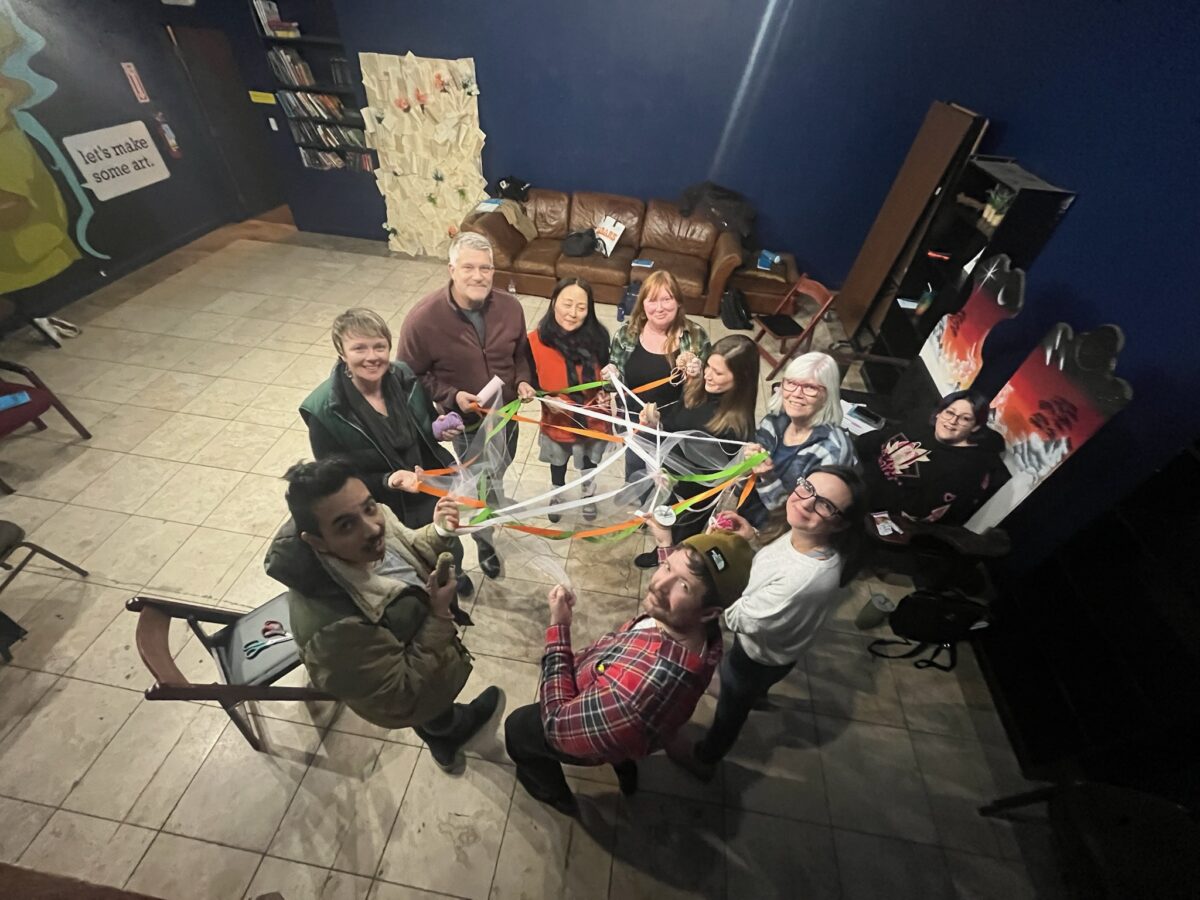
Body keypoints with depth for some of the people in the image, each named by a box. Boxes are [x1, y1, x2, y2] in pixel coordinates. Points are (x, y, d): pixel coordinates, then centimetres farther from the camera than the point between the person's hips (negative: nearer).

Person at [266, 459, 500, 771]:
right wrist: (440, 615, -36)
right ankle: (444, 730, 60)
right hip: (404, 695, -5)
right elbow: (405, 696, -30)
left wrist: (439, 532, -23)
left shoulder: (375, 519, -28)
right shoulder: (332, 625, -45)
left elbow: (409, 550, -4)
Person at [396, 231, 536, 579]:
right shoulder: (423, 318, -25)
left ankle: (490, 512, 63)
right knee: (480, 485, 14)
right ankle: (485, 541, 43)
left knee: (497, 474, 29)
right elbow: (410, 375, -12)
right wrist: (451, 396, -26)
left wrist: (523, 381, -14)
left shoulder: (510, 307, -13)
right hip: (465, 422, -4)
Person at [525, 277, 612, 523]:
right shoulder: (536, 341, -25)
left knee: (590, 459, 29)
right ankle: (557, 495, 62)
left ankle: (588, 493, 62)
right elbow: (532, 380, -10)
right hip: (558, 419, 0)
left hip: (593, 417, 1)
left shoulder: (598, 336, -22)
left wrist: (606, 392, -23)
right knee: (558, 460, 29)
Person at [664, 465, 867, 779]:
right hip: (758, 626, 7)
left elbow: (738, 618, -33)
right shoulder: (803, 532, -23)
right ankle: (755, 692, 77)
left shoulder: (810, 578, -46)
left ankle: (703, 759, 56)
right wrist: (754, 537, -15)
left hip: (760, 654, -7)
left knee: (731, 706, 24)